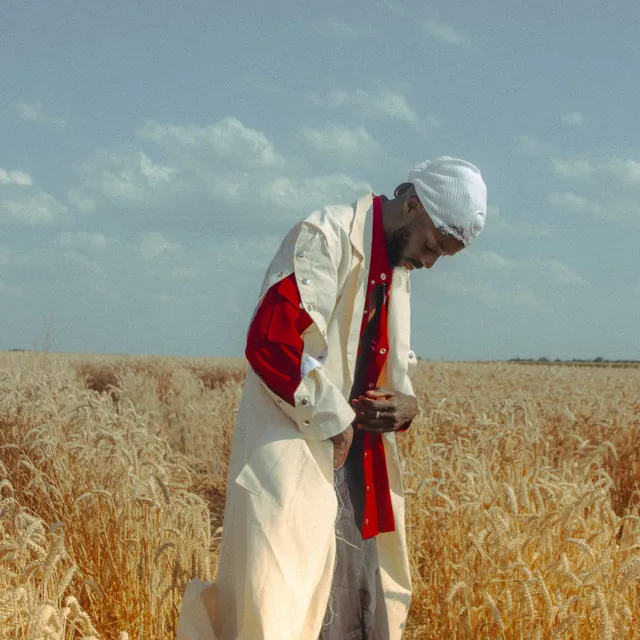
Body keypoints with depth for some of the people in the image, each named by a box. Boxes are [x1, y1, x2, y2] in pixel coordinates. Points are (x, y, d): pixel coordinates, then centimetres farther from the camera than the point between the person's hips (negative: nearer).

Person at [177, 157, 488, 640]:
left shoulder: (397, 272, 15)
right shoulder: (325, 238, -12)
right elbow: (270, 342, -24)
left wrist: (405, 405, 0)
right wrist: (334, 419, -15)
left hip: (354, 472, 9)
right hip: (292, 466, -9)